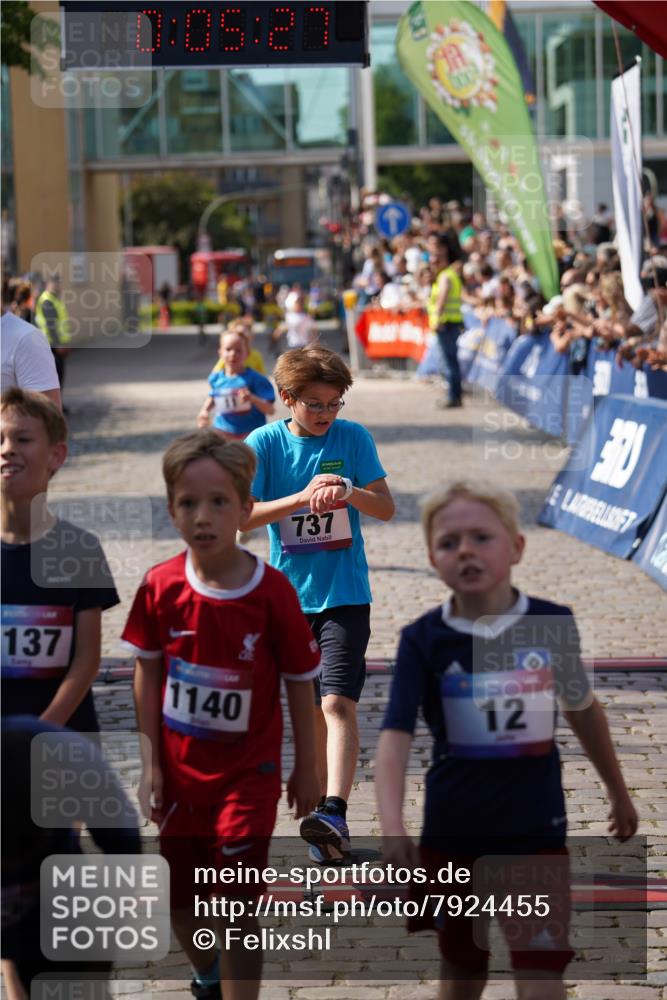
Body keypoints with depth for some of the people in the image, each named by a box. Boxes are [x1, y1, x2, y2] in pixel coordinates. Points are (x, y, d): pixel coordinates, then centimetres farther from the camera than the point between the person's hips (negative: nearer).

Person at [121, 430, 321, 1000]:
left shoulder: (272, 593, -16)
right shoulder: (160, 587, -10)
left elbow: (299, 684, -6)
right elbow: (146, 675, 0)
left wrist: (306, 769, 1)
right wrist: (152, 763, -1)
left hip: (247, 773, -3)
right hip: (179, 771, 3)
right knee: (181, 900, 17)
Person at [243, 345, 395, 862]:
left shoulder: (353, 437, 0)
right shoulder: (264, 443, -1)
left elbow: (387, 508, -2)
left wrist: (350, 494, -22)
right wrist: (302, 497, -20)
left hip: (345, 594, -1)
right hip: (290, 595, 2)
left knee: (337, 703, -18)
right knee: (313, 710, 9)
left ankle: (335, 814, -28)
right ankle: (330, 833, 19)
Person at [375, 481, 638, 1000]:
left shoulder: (553, 624, -6)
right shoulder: (424, 639, -11)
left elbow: (584, 710, 11)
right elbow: (395, 736, -19)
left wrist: (618, 792, 22)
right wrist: (393, 829, -35)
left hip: (536, 831, 0)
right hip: (452, 834, 0)